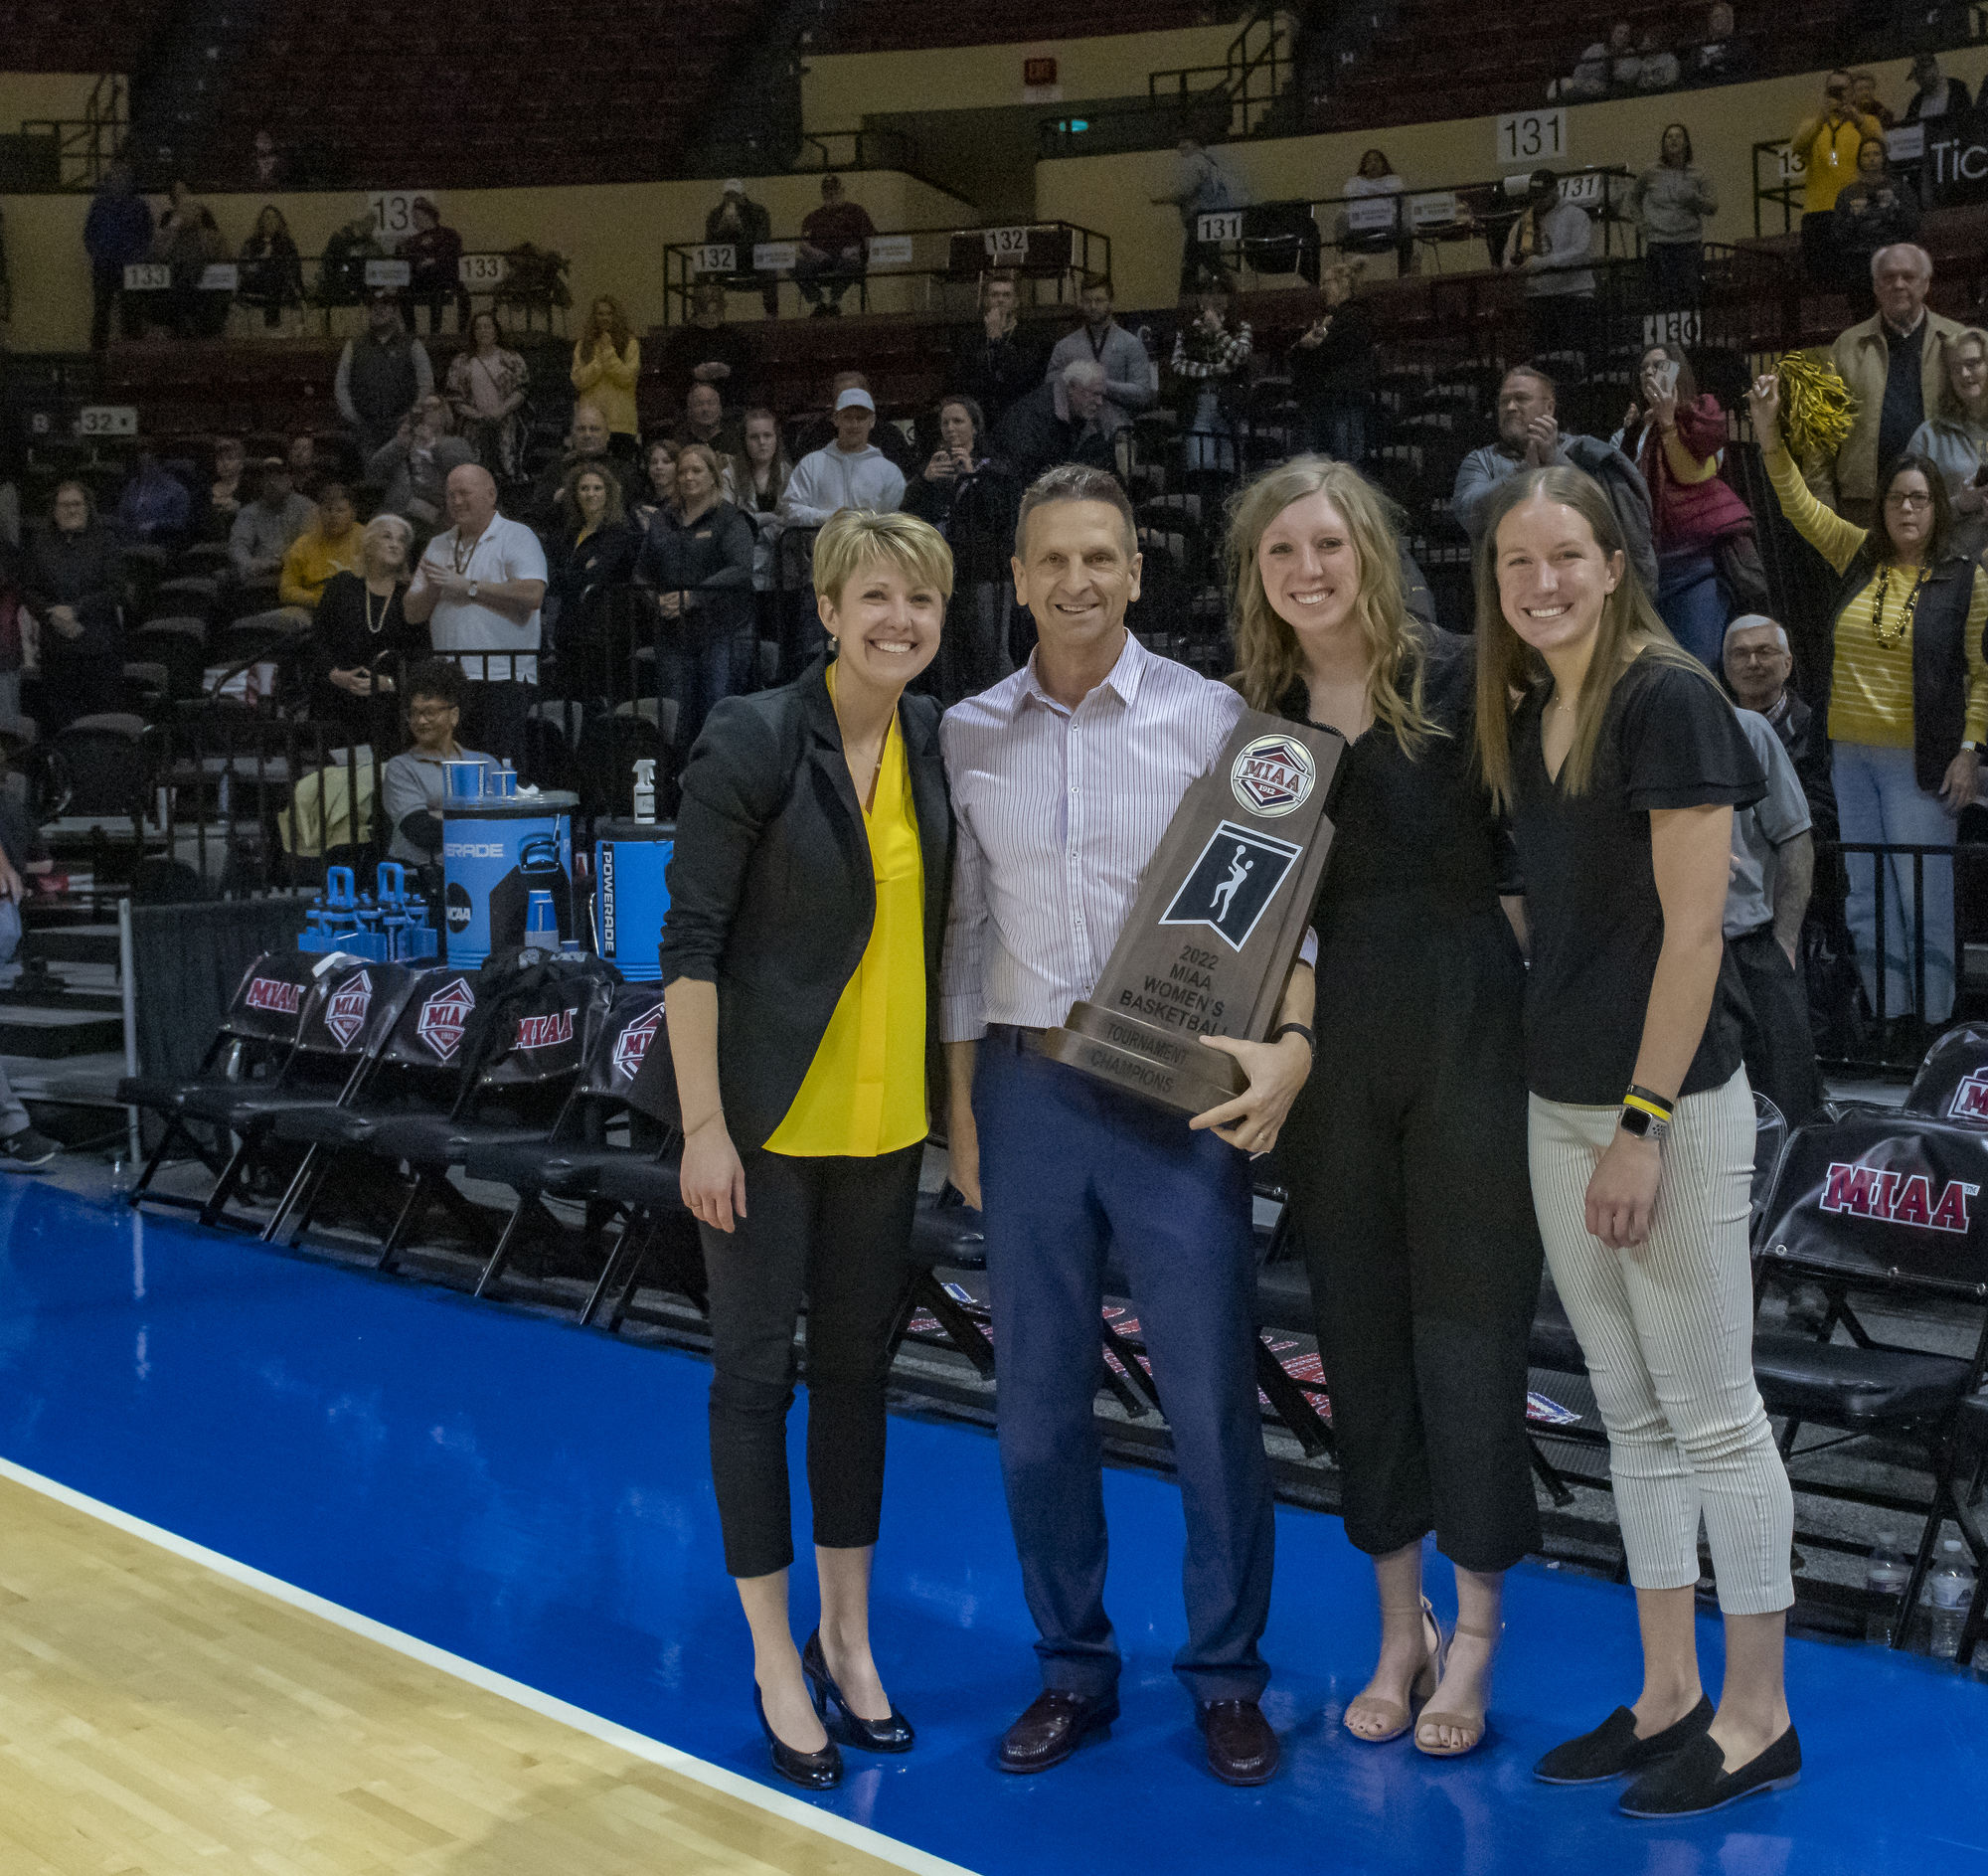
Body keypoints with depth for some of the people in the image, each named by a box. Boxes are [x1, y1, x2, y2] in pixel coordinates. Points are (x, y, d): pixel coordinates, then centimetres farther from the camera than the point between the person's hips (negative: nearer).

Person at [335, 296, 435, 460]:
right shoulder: (354, 346, 14)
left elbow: (426, 385, 5)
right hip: (365, 427, 2)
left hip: (400, 427, -2)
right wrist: (351, 416, 3)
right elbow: (340, 384, 14)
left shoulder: (412, 346, 8)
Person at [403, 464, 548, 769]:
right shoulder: (438, 546, 21)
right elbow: (412, 613, 19)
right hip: (447, 676, 6)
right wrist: (433, 589, -3)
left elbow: (532, 594, -15)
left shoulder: (516, 536, 2)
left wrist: (468, 586, -9)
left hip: (502, 676, -5)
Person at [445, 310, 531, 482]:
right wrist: (474, 414, -8)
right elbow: (454, 396, 8)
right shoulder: (461, 362, 12)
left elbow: (521, 390, 2)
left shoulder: (512, 359, 8)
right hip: (475, 426, 1)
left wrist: (501, 411, -12)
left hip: (506, 422, -1)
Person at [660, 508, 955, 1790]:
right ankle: (778, 1663, 17)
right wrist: (703, 1123, -16)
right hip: (767, 1113, -5)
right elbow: (690, 942, -13)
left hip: (886, 1112, 5)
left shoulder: (935, 743, 4)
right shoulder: (752, 742, -13)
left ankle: (848, 1638, 29)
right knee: (757, 1372, 3)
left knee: (858, 1368, 14)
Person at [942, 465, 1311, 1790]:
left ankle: (1228, 1676, 19)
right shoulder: (971, 735, 7)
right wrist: (959, 1107, 10)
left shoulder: (1211, 718, -2)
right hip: (1028, 1089, 3)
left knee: (1212, 1401, 2)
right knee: (1039, 1408, 9)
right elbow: (965, 930, 11)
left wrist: (1292, 1042, -18)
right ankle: (1075, 1669, 25)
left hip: (1177, 1089, -3)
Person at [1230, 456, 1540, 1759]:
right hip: (1330, 1048, 4)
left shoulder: (1460, 681, -5)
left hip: (1470, 1034, -4)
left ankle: (1476, 1636, 18)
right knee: (1360, 1332, 10)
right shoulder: (1258, 716, 6)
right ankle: (1401, 1627, 26)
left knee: (1468, 1329, 2)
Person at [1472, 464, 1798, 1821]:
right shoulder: (1524, 716, 11)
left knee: (1712, 1414, 1)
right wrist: (1578, 1110, 12)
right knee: (1632, 1415, 13)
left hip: (1672, 1099, -8)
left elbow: (1693, 927, -16)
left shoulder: (1667, 699, -12)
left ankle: (1759, 1717, 12)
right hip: (1562, 1099, 8)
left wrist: (1643, 1124, -18)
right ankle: (1670, 1694, 23)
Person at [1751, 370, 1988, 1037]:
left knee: (1924, 900, -5)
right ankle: (1892, 1020, 15)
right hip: (1852, 756, 5)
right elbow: (1799, 506, 4)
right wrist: (1769, 438, -10)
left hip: (1920, 760, -4)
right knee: (1866, 904, 7)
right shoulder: (1860, 557, 9)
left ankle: (1934, 1027, 3)